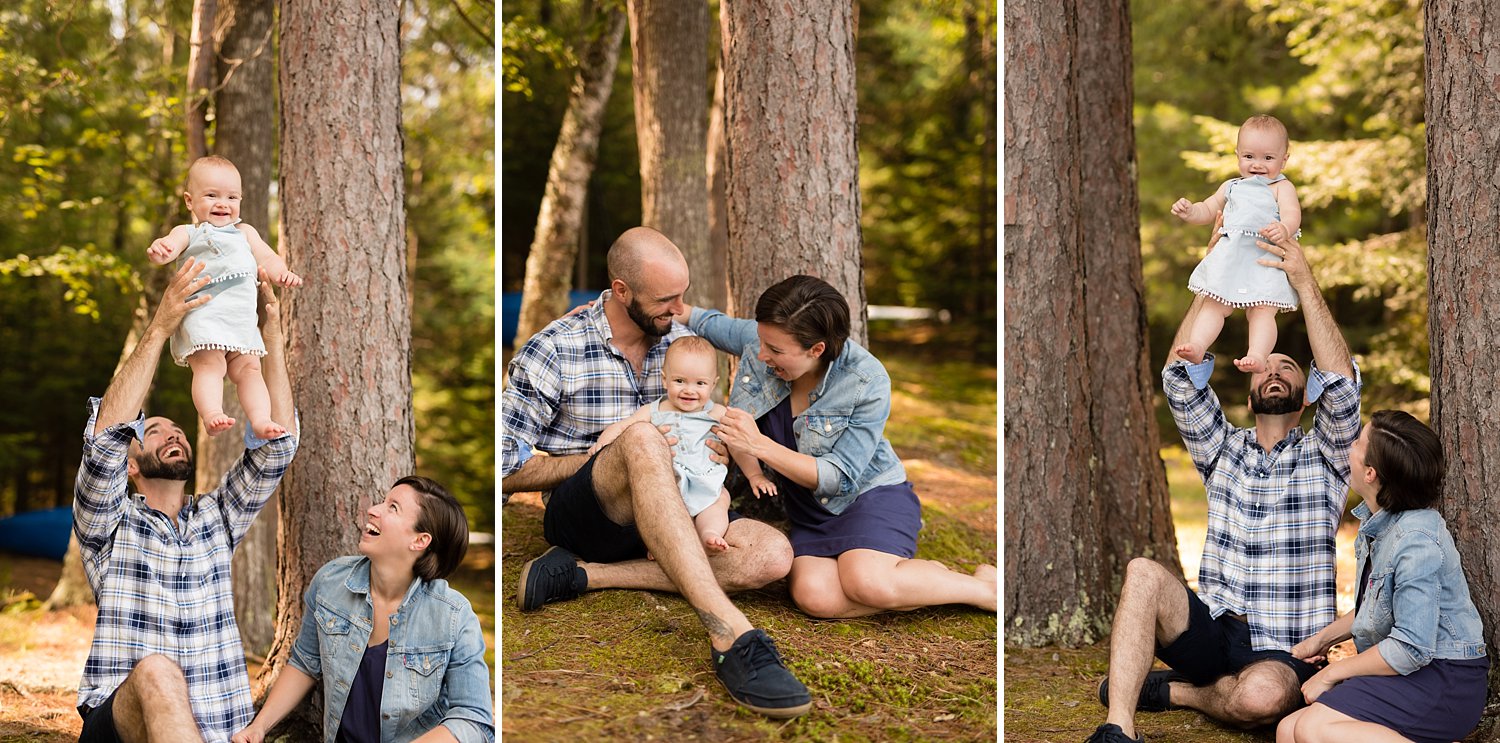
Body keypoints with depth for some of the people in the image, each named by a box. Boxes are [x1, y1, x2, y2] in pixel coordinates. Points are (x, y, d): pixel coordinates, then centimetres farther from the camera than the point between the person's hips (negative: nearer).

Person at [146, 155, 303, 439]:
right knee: (210, 365, -22)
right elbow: (171, 245, -9)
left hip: (243, 319, 5)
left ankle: (261, 419, -10)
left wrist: (282, 273, -9)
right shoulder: (188, 233, 11)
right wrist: (159, 250, -36)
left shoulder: (244, 233, 25)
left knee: (249, 369, -4)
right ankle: (211, 415, -36)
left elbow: (266, 257, 15)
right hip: (202, 316, -5)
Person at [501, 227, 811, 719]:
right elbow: (506, 470, -6)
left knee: (772, 554, -23)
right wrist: (618, 453, -13)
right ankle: (731, 637, -51)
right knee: (641, 440, -39)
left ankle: (584, 576, -25)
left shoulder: (684, 342, 7)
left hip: (659, 520, 5)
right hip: (577, 513, -5)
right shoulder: (552, 352, -7)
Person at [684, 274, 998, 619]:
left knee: (867, 583, -36)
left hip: (870, 495, -4)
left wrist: (759, 445, -29)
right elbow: (707, 322, 12)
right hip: (810, 510, 4)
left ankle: (982, 586, -11)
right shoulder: (759, 340, -9)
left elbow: (840, 477, -22)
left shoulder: (868, 384, -22)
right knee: (815, 597, -29)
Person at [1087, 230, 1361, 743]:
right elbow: (1180, 377, 3)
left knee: (1262, 693, -39)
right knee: (1144, 573, -28)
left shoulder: (1323, 455, 10)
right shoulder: (1223, 450, 18)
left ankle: (1171, 691, -7)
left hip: (1287, 653, -3)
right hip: (1213, 631, 3)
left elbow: (1341, 382, -10)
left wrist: (1304, 281, -13)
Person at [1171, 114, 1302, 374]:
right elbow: (1208, 210, 31)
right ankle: (1197, 344, -14)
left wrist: (1283, 229, -33)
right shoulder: (1231, 187, 24)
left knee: (1262, 311, -18)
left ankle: (1258, 355, -31)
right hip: (1229, 258, 5)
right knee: (1213, 305, -6)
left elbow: (1293, 215, -8)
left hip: (1265, 259, -5)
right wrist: (1190, 211, 7)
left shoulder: (1282, 187, 7)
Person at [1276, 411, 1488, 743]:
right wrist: (1323, 638, 16)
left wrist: (1331, 674, -15)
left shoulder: (1416, 541, -22)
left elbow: (1411, 649, -24)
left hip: (1445, 682, -9)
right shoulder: (1377, 522, 9)